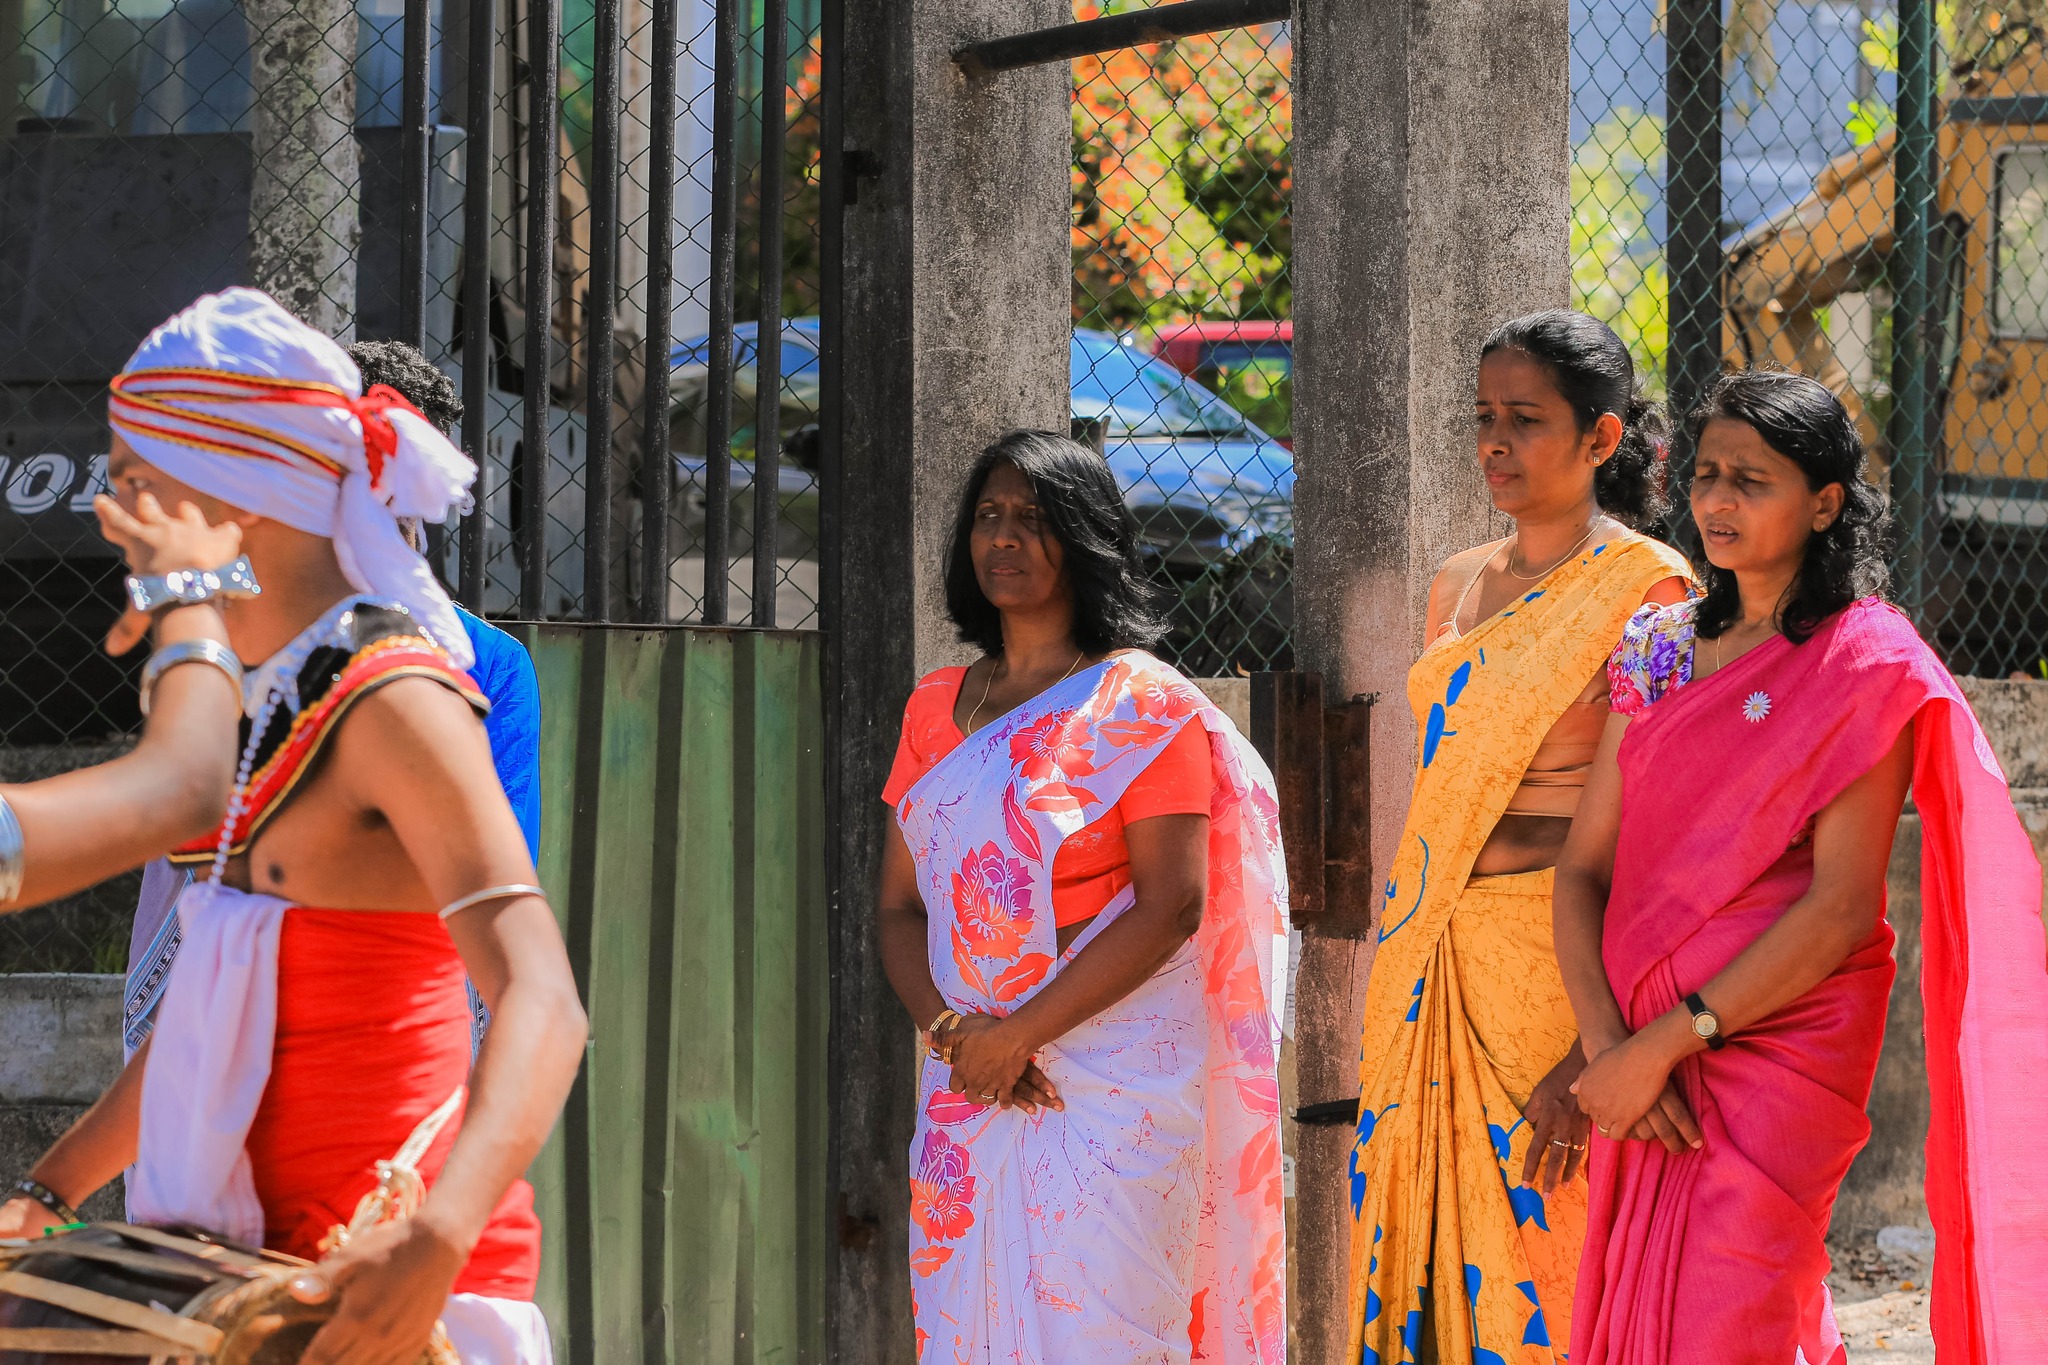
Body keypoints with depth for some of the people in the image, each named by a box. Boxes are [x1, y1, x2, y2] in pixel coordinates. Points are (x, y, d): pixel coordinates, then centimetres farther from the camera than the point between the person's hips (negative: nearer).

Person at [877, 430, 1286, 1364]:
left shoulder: (1140, 704, -3)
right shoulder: (936, 708, 13)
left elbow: (1171, 906, -11)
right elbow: (900, 907, 12)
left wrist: (1021, 1032, -14)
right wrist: (950, 1031, -7)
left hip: (1110, 1086, -5)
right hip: (964, 1088, 5)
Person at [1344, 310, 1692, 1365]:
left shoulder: (1646, 588, -7)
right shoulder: (1458, 586, 14)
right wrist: (1402, 990, 15)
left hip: (1565, 963, -6)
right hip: (1435, 965, 7)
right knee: (1427, 1261, 4)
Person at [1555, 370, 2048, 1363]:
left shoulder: (1870, 666, -8)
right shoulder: (1660, 646, 10)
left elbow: (1842, 908, -15)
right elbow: (1585, 866, 6)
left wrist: (1667, 1040, -16)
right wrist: (1606, 1044, -10)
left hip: (1781, 1048, -6)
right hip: (1644, 1057, 6)